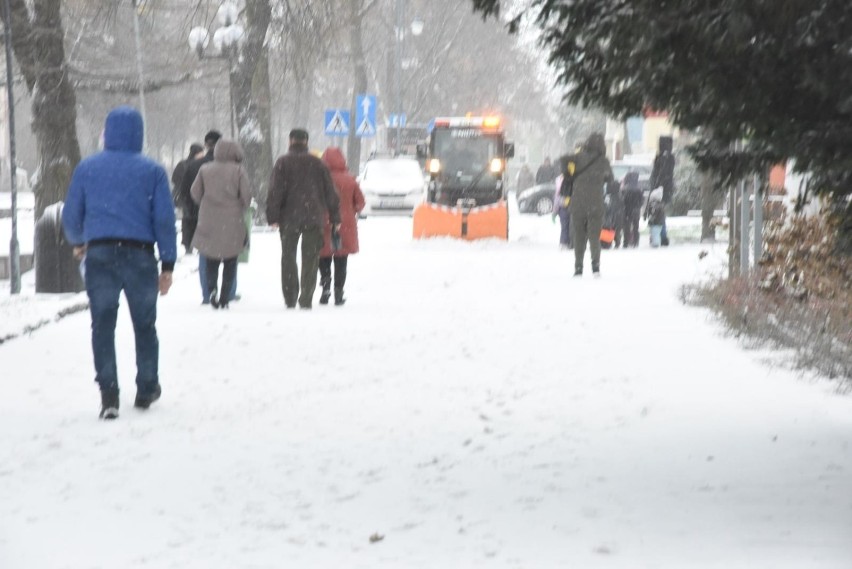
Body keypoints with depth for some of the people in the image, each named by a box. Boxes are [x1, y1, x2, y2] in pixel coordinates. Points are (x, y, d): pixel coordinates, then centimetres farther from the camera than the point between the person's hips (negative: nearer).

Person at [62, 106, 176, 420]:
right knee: (144, 324, 15)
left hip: (99, 255, 0)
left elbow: (71, 215, 9)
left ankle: (108, 394, -9)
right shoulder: (153, 171, 1)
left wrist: (77, 241, 29)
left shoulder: (87, 168, 5)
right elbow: (164, 219, -3)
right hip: (139, 253, 0)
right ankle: (146, 389, 23)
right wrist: (168, 264, 1)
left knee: (103, 326, 2)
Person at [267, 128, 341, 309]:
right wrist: (335, 218, 12)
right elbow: (330, 192, 7)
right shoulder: (317, 163, 5)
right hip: (313, 218, 1)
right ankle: (306, 299, -3)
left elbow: (275, 191, -8)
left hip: (289, 218, -1)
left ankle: (290, 299, 8)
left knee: (288, 257, 10)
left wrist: (273, 216, -7)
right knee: (310, 259, 4)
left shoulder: (283, 163, -2)